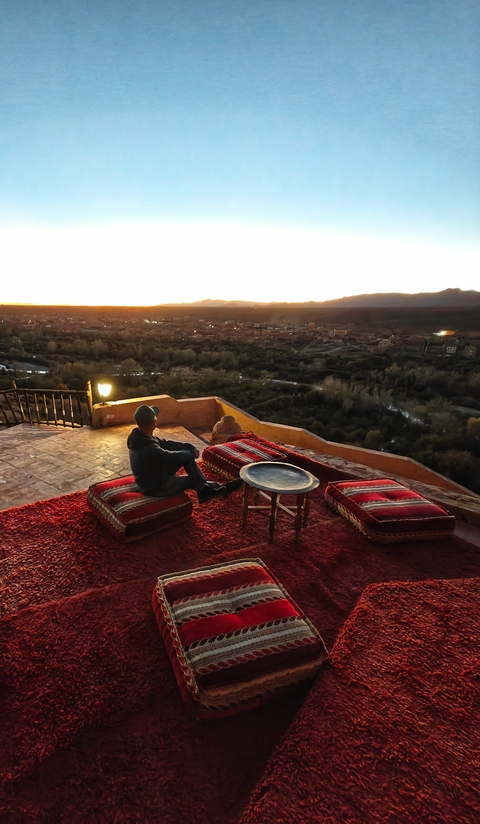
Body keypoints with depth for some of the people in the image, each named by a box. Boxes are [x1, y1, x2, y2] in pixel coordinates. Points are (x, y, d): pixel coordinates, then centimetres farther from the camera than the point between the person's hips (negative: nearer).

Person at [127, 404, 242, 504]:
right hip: (155, 487, -8)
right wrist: (191, 453, -4)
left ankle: (204, 488, 9)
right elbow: (174, 457, -24)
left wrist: (188, 447, -7)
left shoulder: (139, 436, -9)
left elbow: (163, 443, 2)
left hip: (153, 475, 8)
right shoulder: (149, 449, -37)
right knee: (193, 480, 5)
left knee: (187, 455, 1)